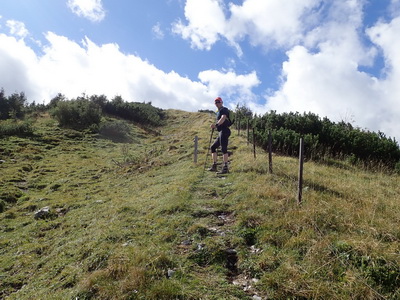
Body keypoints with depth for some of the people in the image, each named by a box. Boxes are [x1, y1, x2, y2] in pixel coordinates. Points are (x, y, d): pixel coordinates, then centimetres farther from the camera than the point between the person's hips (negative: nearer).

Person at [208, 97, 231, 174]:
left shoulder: (224, 109, -3)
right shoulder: (219, 112, 25)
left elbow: (223, 118, -24)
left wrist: (216, 124, -37)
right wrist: (215, 127, 14)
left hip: (224, 131, -10)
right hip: (221, 133, 10)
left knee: (223, 148, -17)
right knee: (213, 147, 13)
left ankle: (225, 168, -22)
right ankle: (214, 166, 16)